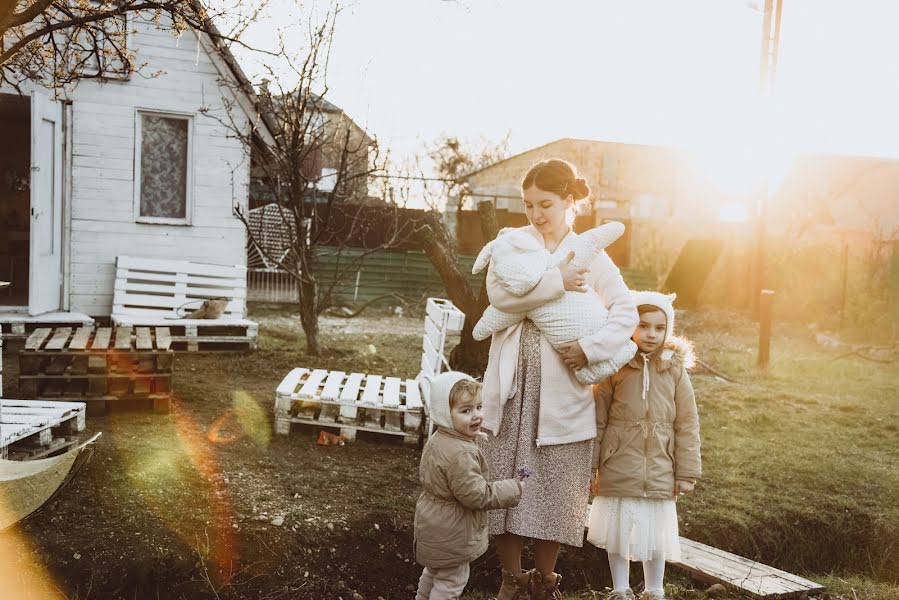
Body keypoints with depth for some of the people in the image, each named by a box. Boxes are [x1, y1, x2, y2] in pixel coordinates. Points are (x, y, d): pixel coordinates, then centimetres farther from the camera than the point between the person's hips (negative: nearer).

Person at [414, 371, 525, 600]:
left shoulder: (436, 441, -1)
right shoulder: (460, 454, -33)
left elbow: (424, 475, 11)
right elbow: (477, 495, -29)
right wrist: (515, 488, -20)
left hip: (432, 525, 10)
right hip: (451, 534, -10)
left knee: (434, 570, 30)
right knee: (451, 579, 10)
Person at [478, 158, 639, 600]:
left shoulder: (591, 255, 4)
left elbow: (626, 311, -3)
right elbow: (499, 293, -11)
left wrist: (590, 348, -16)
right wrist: (557, 282, -20)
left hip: (561, 392, -1)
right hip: (511, 386, 1)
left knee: (554, 487, 6)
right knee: (506, 482, 6)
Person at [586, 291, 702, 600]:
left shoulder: (675, 370, -1)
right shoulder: (614, 367, -5)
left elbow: (687, 426, 3)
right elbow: (596, 421, -2)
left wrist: (687, 472, 2)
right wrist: (589, 466, -2)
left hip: (659, 473, 1)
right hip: (618, 472, -1)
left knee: (656, 534, 13)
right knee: (618, 532, 11)